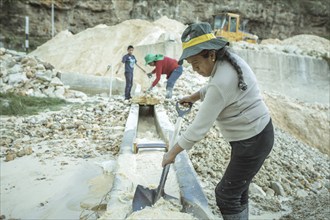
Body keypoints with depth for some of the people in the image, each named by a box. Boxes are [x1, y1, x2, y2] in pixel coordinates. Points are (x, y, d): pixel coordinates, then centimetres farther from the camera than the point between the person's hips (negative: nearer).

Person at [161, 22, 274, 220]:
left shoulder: (222, 82, -30)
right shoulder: (230, 60, -1)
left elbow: (199, 127, -25)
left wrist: (172, 152, -15)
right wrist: (193, 97, 30)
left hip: (252, 141, -10)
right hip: (256, 133, 10)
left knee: (226, 194, 2)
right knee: (238, 189, 21)